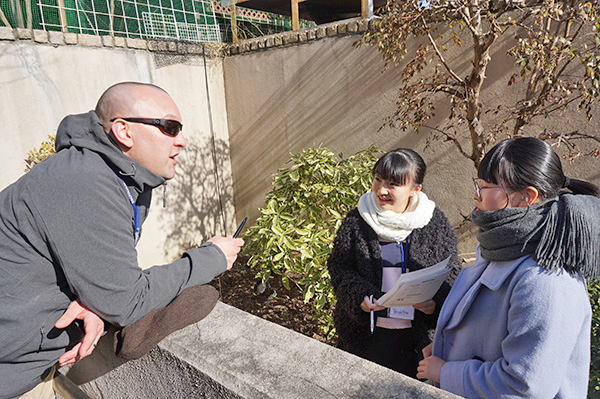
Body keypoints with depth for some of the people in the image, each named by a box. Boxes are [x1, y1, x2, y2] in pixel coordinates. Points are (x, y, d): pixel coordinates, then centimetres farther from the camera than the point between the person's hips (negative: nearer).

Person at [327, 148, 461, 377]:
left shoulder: (436, 223, -7)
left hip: (415, 334, 1)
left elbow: (451, 273, 0)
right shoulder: (356, 221, -9)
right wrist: (359, 296, -20)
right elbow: (339, 266, -5)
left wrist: (436, 301, -17)